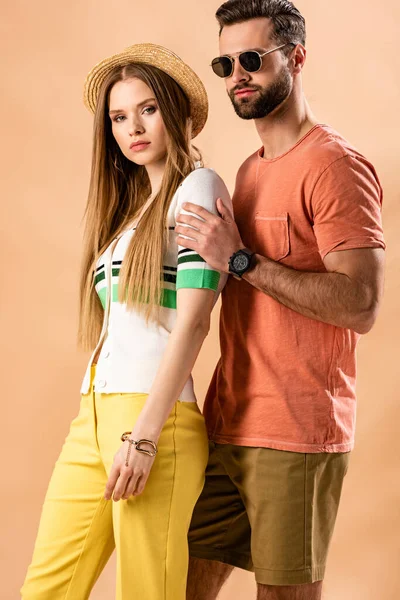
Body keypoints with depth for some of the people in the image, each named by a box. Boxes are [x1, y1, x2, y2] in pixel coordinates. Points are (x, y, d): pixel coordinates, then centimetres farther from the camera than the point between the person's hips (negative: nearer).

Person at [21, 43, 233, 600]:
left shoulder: (197, 187, -2)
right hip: (93, 418, 8)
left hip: (153, 417, -7)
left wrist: (144, 435, -17)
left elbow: (193, 320, -12)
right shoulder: (130, 205, 22)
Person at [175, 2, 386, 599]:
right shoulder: (250, 171, 17)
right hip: (224, 426, 8)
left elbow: (360, 305, -20)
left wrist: (240, 260, -18)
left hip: (296, 437, -8)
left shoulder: (335, 165, -9)